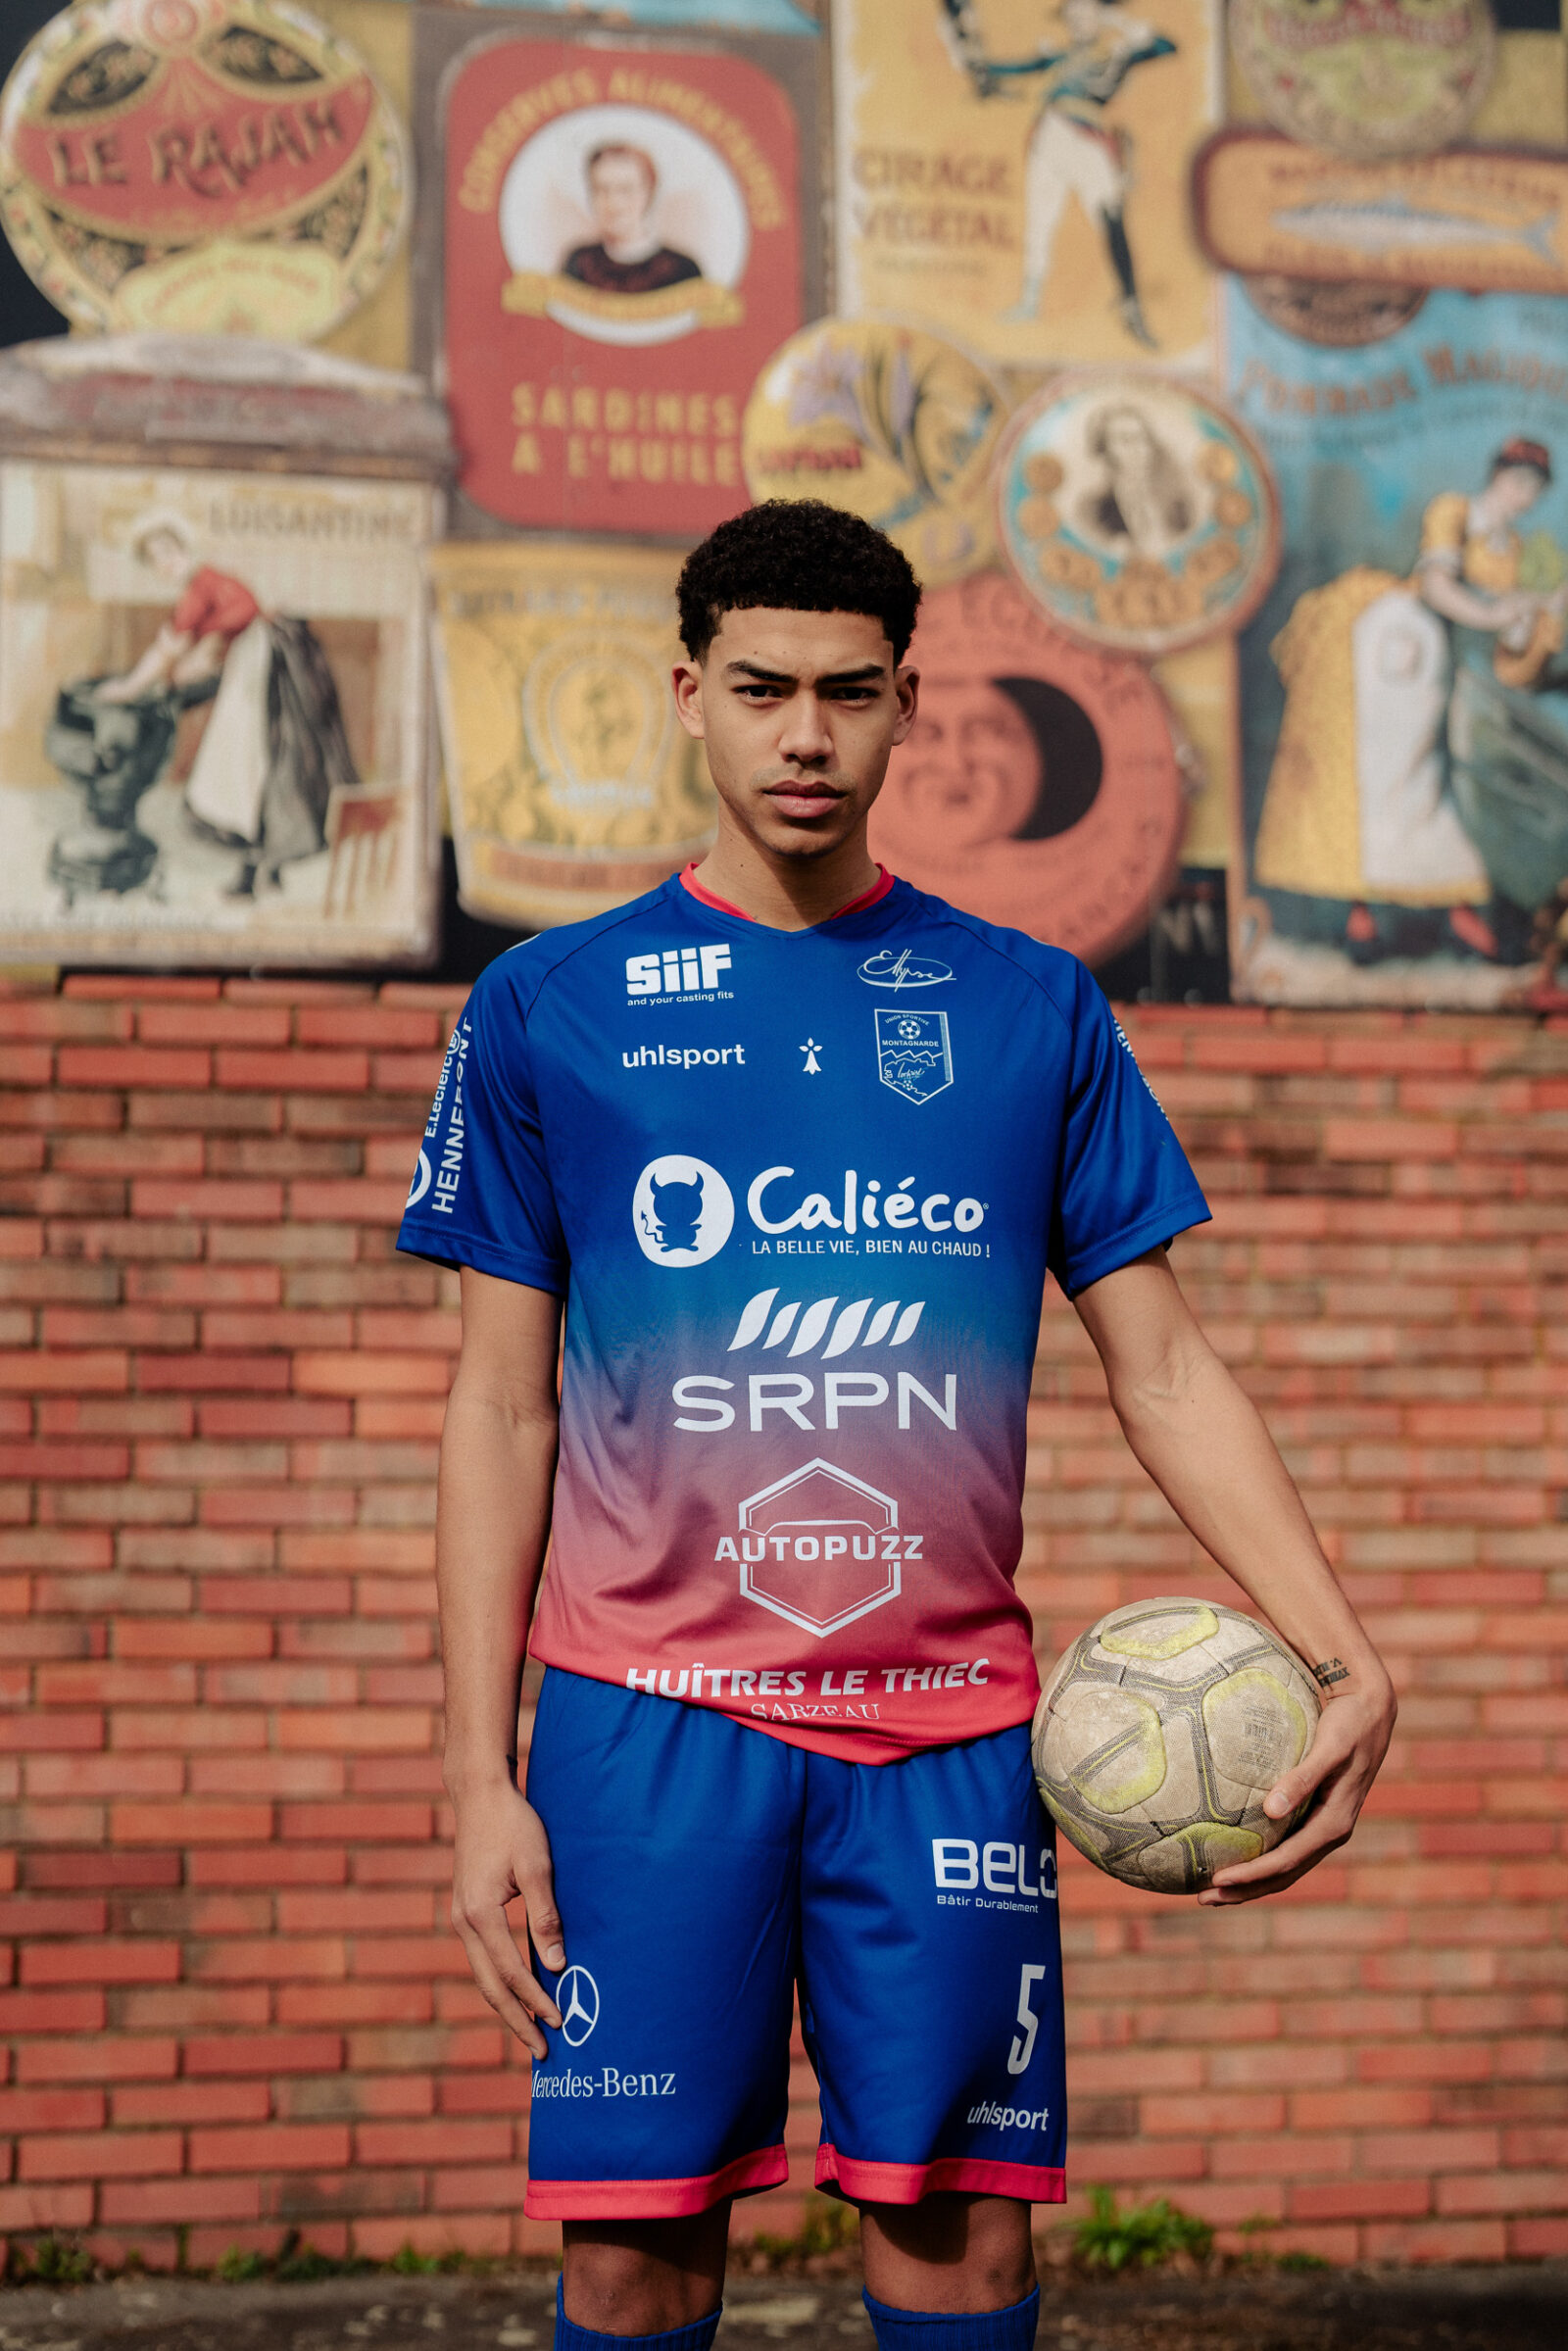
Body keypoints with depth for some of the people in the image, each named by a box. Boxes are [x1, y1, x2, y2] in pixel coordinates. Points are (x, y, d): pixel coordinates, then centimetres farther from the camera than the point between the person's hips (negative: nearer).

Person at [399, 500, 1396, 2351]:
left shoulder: (1031, 1007, 8)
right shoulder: (550, 1007, 5)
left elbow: (1162, 1373, 8)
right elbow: (502, 1410, 6)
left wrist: (1341, 1657, -5)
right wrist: (481, 1778, 0)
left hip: (950, 1727, 1)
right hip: (648, 1715, -1)